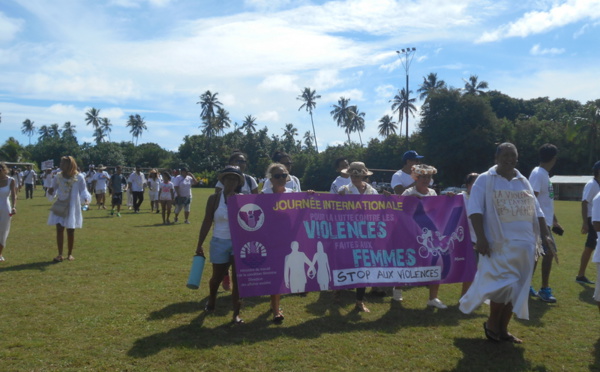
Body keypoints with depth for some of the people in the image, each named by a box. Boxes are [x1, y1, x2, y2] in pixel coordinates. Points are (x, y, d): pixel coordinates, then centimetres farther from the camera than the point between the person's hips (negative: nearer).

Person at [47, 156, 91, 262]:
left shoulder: (79, 177, -5)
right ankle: (60, 254, 3)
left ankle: (70, 254, 20)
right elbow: (54, 189, 10)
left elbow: (83, 190, -3)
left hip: (73, 207, -2)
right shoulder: (58, 177, 2)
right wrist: (51, 192, -14)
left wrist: (86, 198, -23)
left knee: (70, 231, 5)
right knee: (59, 229, -5)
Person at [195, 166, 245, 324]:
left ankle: (236, 313, 10)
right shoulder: (214, 198, -5)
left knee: (238, 278, -1)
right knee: (217, 277, 15)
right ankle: (211, 301, 46)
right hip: (220, 243, 0)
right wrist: (200, 244, -3)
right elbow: (207, 222, -2)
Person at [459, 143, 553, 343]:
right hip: (499, 243, -6)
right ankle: (491, 323, 13)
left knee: (516, 288, 8)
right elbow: (475, 210, -11)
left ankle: (502, 328, 20)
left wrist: (545, 235, 6)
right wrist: (481, 237, -20)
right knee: (503, 284, -9)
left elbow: (536, 212, 16)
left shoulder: (523, 182, 14)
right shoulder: (485, 180, -3)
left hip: (524, 244, 6)